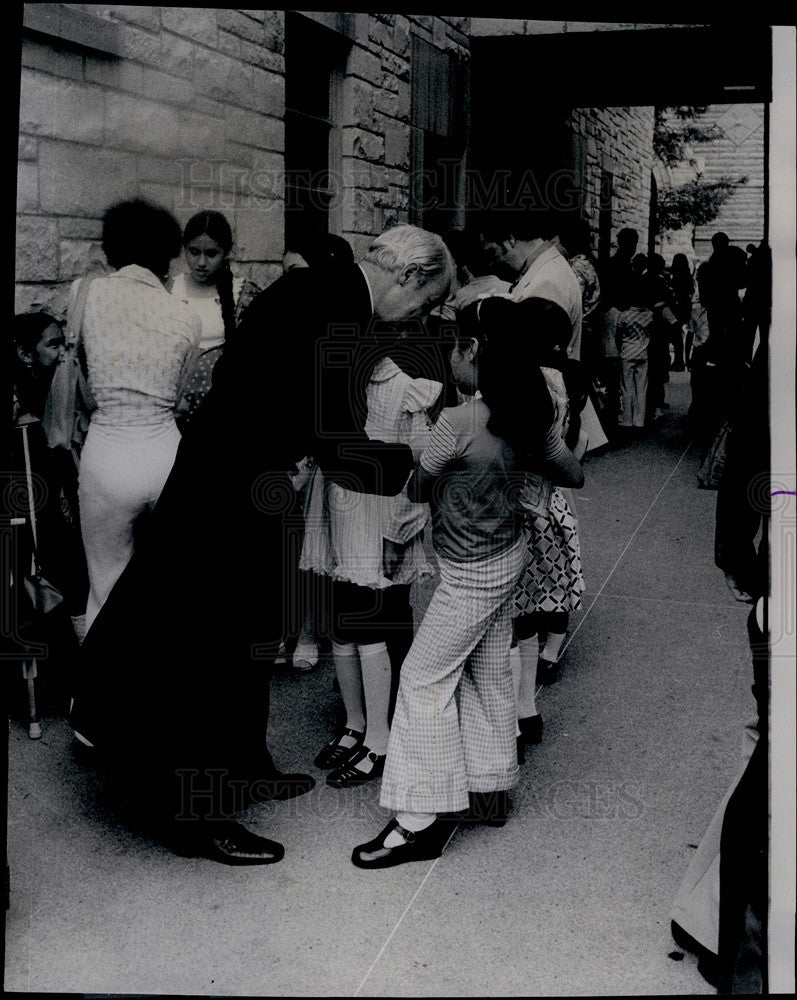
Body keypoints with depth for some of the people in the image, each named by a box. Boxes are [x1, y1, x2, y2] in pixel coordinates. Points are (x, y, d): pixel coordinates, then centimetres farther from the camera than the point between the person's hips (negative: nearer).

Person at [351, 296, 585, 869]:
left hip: (471, 575, -8)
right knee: (490, 673, 19)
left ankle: (422, 820, 6)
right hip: (509, 556, 8)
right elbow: (574, 475, 9)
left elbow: (417, 488, -12)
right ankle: (493, 788, 32)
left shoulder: (458, 421, -25)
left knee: (424, 678, 1)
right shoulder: (528, 417, -4)